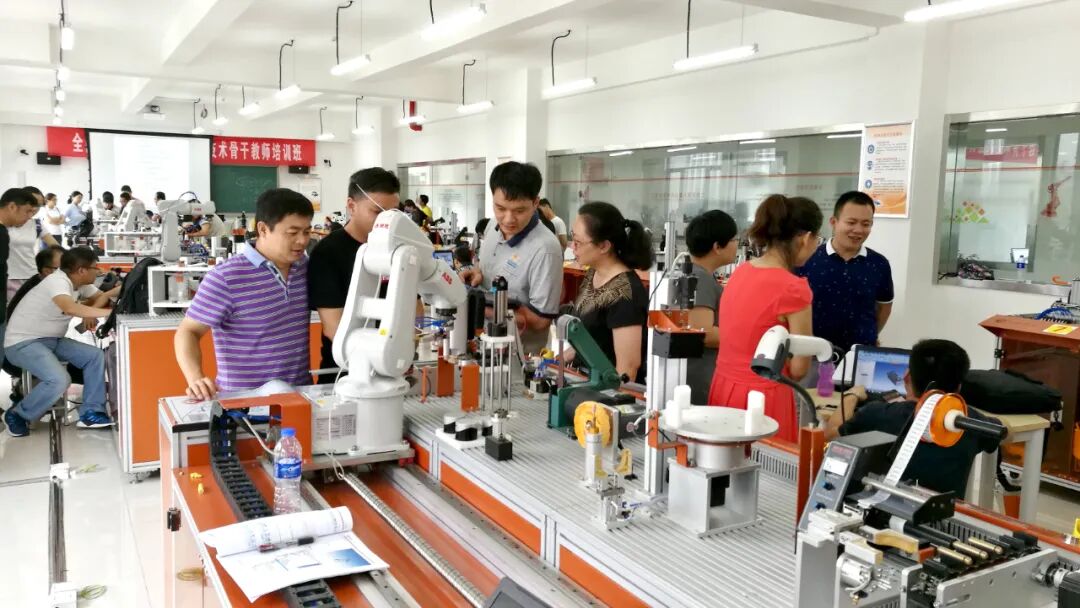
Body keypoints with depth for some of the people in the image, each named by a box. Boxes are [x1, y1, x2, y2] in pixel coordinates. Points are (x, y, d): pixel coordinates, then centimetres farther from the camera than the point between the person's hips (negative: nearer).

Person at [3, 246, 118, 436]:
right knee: (59, 380, -28)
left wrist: (113, 292, -17)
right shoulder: (57, 282, -26)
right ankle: (16, 415, -1)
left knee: (95, 355, -6)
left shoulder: (79, 283, 1)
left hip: (51, 340, 9)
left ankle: (90, 413, -3)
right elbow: (70, 308, -45)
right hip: (22, 343, -9)